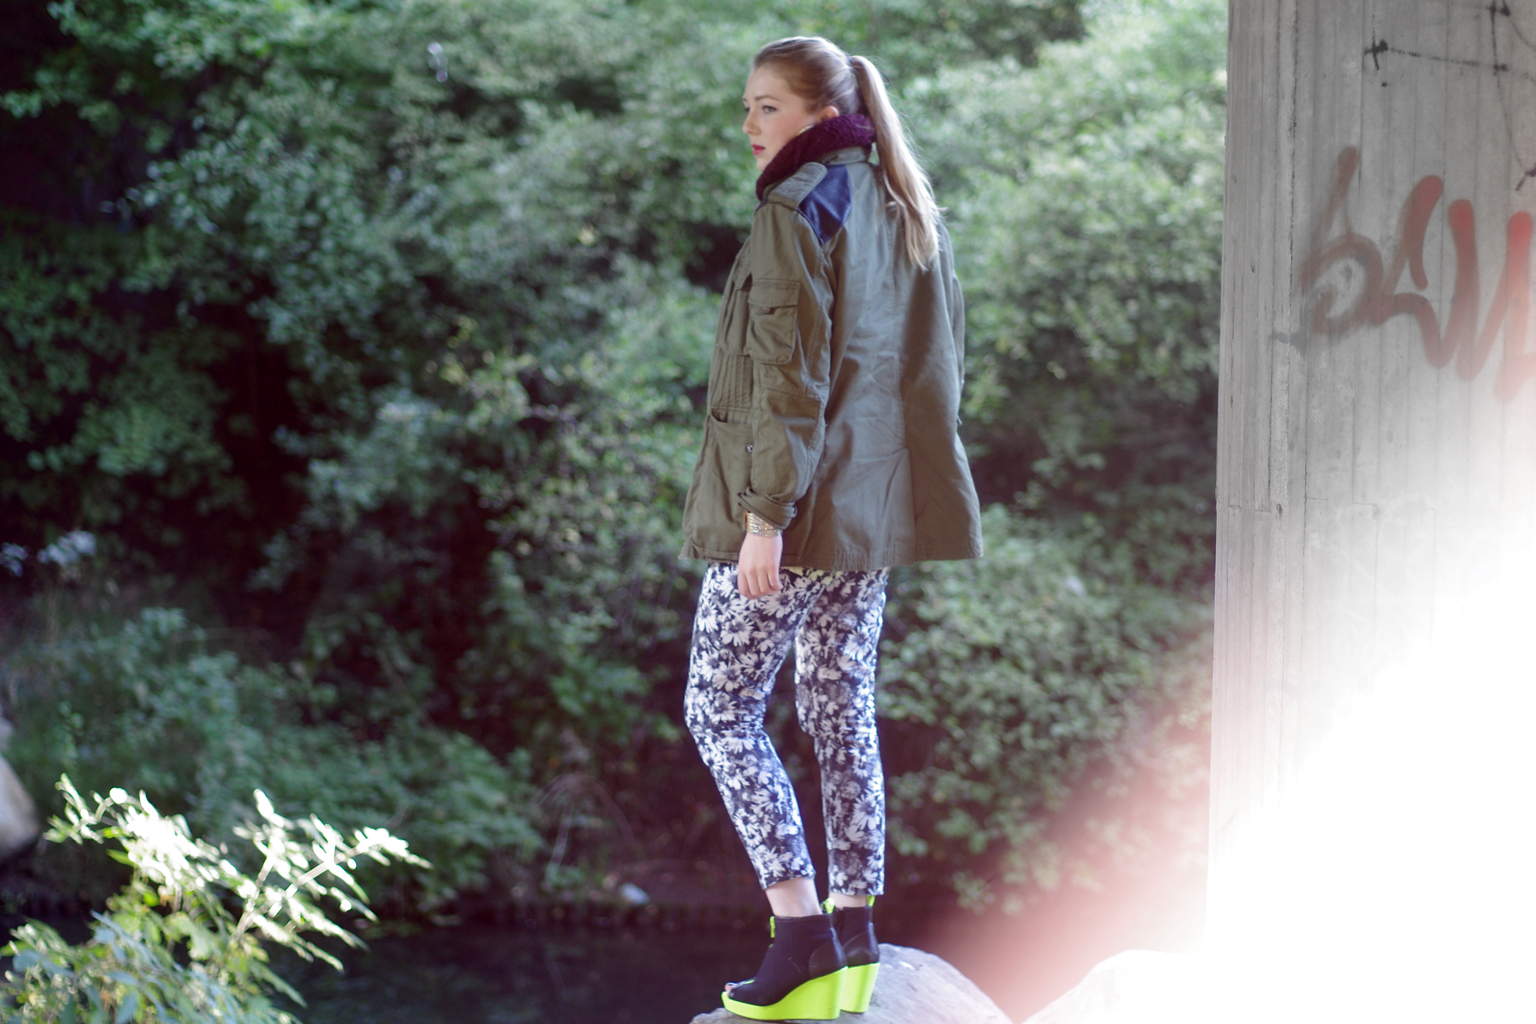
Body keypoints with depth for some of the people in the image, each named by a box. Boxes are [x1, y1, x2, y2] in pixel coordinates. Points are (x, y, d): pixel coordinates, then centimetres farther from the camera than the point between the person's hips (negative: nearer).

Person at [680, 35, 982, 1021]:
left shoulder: (797, 212, -14)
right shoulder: (907, 210, 11)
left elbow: (793, 377, -19)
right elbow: (943, 362, 14)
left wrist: (765, 513, -19)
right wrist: (910, 483, 18)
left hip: (794, 503, -8)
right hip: (874, 512, 8)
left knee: (721, 708, 1)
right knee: (844, 712, 12)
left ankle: (801, 925, -6)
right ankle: (854, 938, 12)